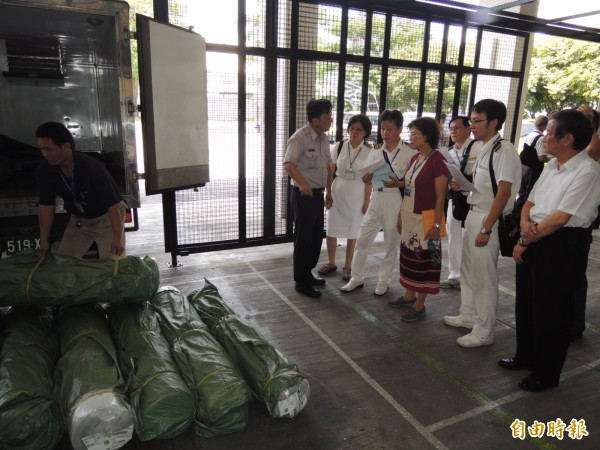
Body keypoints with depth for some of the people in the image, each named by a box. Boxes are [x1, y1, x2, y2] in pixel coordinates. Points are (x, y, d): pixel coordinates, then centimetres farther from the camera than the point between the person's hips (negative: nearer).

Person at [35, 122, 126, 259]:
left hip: (106, 218, -6)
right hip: (78, 221, 6)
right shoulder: (44, 172, -13)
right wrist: (44, 241, -2)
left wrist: (117, 238, -36)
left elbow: (112, 205, -31)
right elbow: (46, 206, -2)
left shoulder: (92, 168, -31)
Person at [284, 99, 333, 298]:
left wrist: (329, 192, 19)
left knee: (317, 236, 15)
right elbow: (288, 164, -28)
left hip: (318, 193, 8)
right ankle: (301, 282, 13)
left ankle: (307, 273, 32)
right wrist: (303, 183, -44)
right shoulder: (299, 137, -16)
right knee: (303, 237, 0)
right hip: (303, 194, -8)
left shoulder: (324, 138, 9)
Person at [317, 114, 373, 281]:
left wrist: (367, 201, -4)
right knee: (331, 229, 7)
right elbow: (330, 171, 3)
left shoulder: (369, 151, -5)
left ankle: (348, 266, 23)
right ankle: (331, 263, 26)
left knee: (352, 231, 8)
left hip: (357, 194, -1)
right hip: (337, 191, 2)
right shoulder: (339, 146, -2)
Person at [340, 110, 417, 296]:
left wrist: (398, 183, -21)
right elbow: (366, 179, 9)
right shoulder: (376, 151, 6)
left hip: (396, 201, -4)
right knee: (362, 240, 6)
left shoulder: (409, 153, -7)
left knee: (391, 245, 9)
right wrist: (367, 176, -12)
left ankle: (383, 280, 26)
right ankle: (357, 278, 22)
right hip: (376, 199, 4)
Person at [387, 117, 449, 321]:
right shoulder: (415, 158, 9)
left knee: (424, 261, 3)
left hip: (425, 219, -7)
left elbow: (440, 197, -15)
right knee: (409, 257, 15)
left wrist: (436, 225, -17)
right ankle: (409, 296, 30)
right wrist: (400, 216, 13)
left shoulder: (438, 161, -14)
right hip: (409, 217, 8)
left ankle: (419, 305, 15)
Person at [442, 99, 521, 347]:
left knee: (484, 277, 1)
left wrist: (486, 229, -21)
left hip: (488, 219, -9)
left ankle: (484, 331, 16)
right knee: (468, 271, 19)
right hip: (473, 215, 9)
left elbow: (503, 193, -21)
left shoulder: (504, 150, -17)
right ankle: (468, 316, 37)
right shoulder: (482, 149, 9)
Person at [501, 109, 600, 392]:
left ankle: (546, 374, 26)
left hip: (562, 247, -8)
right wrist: (525, 224, -9)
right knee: (526, 303, 19)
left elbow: (559, 219, -22)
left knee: (550, 311, 6)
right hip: (534, 242, 8)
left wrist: (524, 241, -12)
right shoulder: (552, 165, 9)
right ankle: (526, 356, 41)